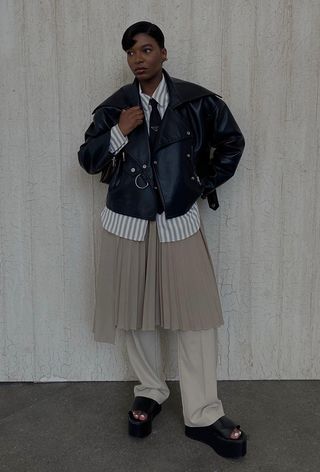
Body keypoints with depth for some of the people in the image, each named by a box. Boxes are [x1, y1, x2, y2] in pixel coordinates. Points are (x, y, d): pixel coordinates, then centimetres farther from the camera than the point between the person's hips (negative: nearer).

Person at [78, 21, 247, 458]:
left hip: (180, 223, -1)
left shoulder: (197, 101, -2)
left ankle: (203, 416, 9)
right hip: (127, 223, 2)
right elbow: (88, 160, 1)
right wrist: (118, 133, -14)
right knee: (136, 313, 10)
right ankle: (150, 393, 32)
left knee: (196, 315, -3)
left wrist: (208, 183, 8)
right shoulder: (115, 107, 2)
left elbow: (231, 141, 12)